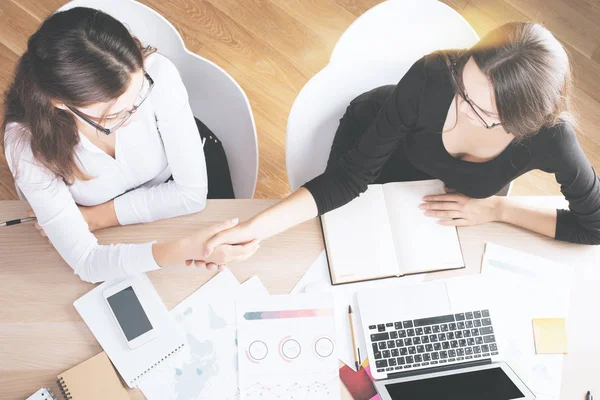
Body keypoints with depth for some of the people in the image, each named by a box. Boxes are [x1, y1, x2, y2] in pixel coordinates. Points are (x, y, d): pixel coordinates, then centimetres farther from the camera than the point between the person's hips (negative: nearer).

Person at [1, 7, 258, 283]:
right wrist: (181, 250, -45)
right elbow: (85, 261, -31)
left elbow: (192, 192, -25)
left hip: (178, 205, -2)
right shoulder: (26, 141, -32)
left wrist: (94, 217, -23)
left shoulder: (156, 74, -33)